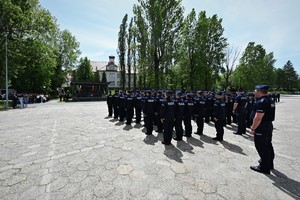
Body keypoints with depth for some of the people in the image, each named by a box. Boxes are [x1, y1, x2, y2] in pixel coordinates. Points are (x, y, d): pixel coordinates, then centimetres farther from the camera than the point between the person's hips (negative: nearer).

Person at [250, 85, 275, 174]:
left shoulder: (261, 102, -23)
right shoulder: (269, 100, 11)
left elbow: (258, 118, -27)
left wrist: (253, 128, -17)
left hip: (261, 128, -10)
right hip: (269, 126, 10)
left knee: (262, 148, 2)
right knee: (268, 146, 21)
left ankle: (264, 168, 14)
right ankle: (269, 164, 38)